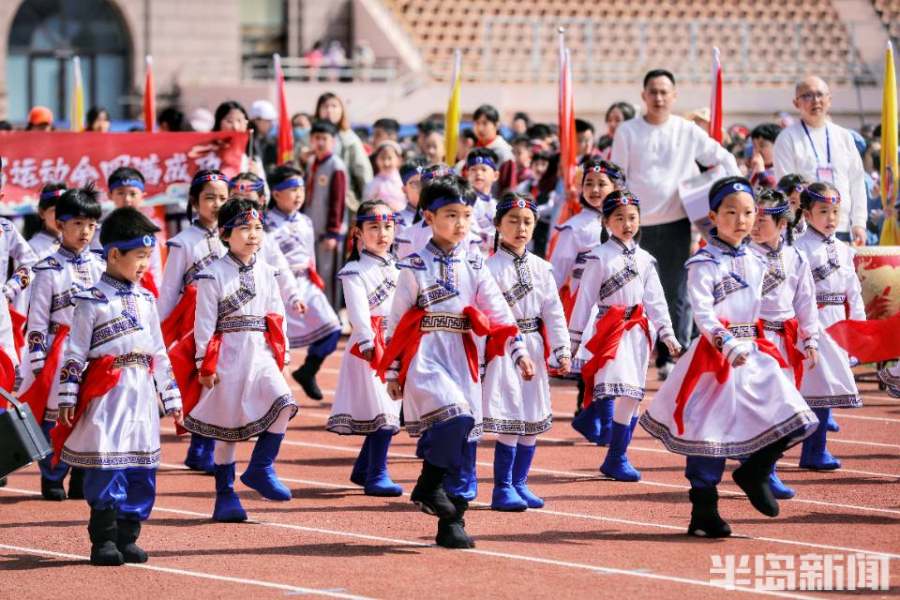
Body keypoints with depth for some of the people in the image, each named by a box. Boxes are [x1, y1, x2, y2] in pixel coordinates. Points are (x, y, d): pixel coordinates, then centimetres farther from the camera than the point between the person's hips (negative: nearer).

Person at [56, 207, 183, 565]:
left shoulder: (146, 300, 13)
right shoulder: (92, 301, -6)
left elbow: (159, 354, 18)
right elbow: (74, 354, -7)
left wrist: (172, 400, 18)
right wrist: (67, 401, -12)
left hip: (142, 399, 6)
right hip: (105, 398, -6)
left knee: (142, 471, 5)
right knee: (106, 469, -8)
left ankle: (127, 538, 14)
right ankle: (103, 541, -2)